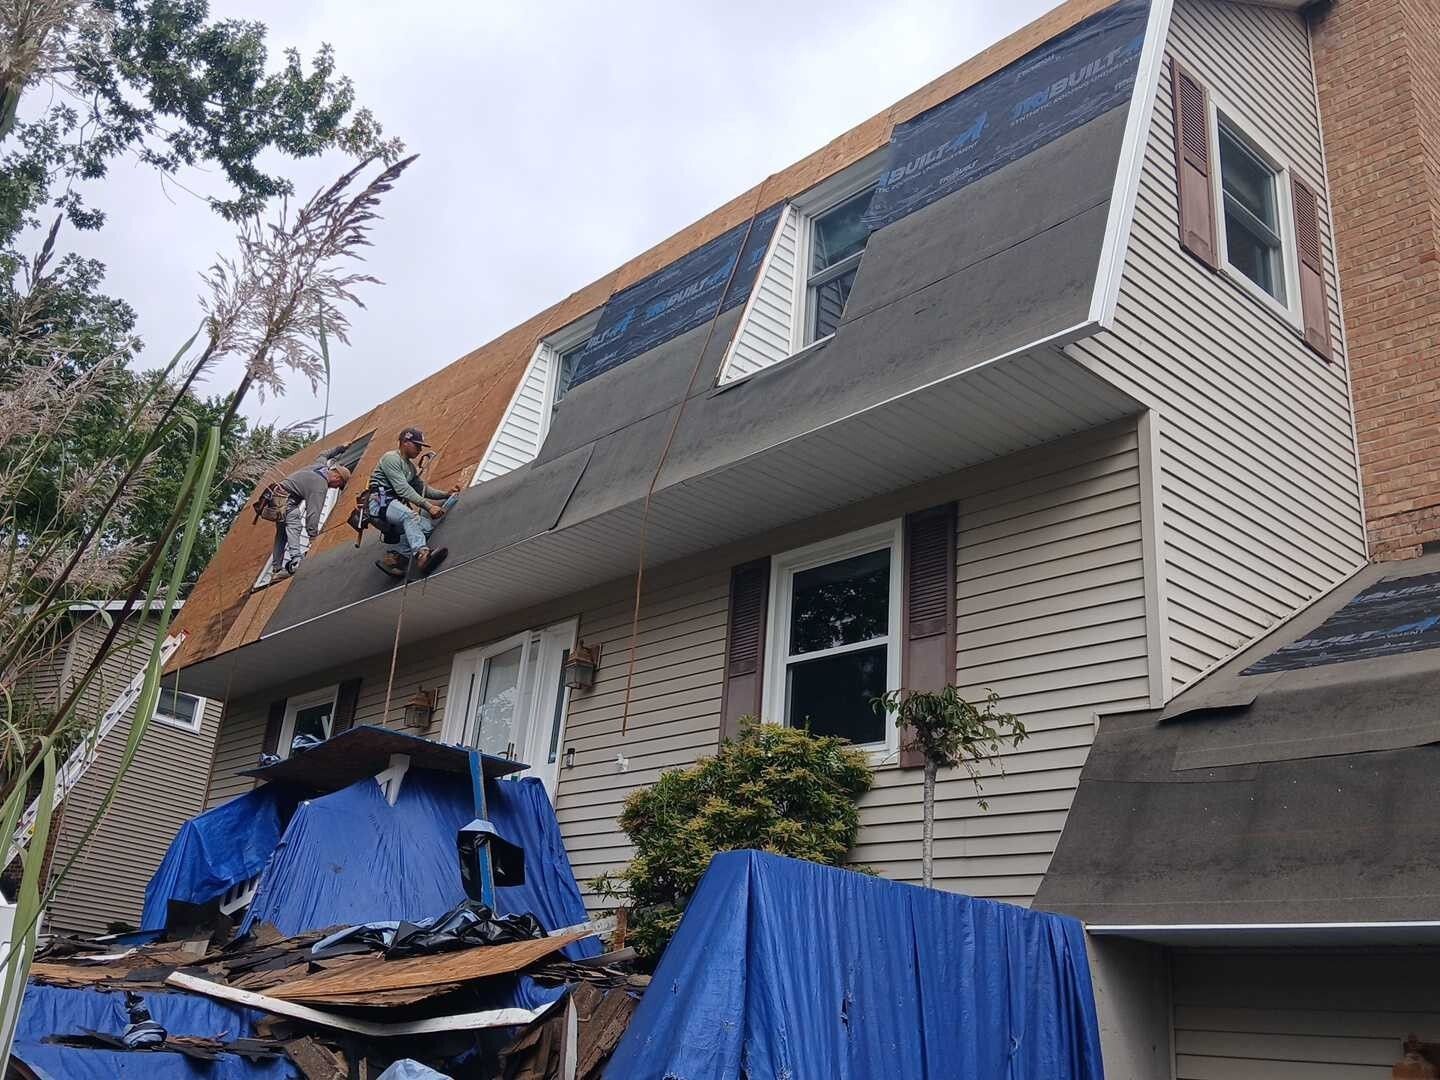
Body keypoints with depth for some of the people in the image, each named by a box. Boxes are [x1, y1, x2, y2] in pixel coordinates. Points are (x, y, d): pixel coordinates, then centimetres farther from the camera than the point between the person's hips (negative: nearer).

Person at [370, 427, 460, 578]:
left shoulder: (410, 466, 24)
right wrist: (428, 505, -22)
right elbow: (403, 489, -17)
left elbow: (422, 488, 24)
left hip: (396, 504, 9)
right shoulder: (391, 458, -6)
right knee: (410, 516, -37)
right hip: (380, 502, -9)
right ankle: (422, 554, -57)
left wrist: (446, 494, 7)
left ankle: (392, 558, -25)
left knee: (427, 526, -16)